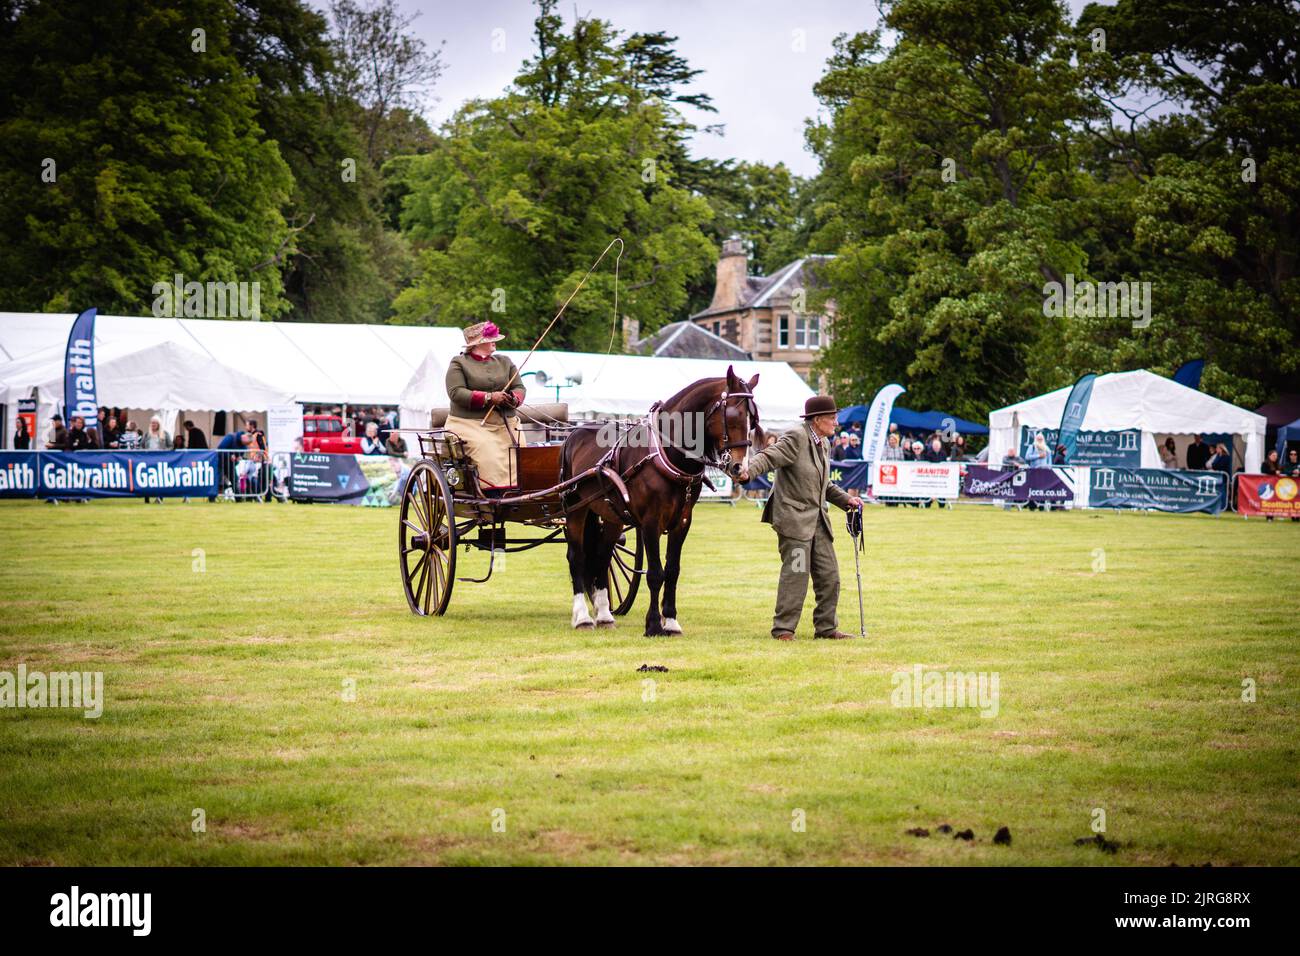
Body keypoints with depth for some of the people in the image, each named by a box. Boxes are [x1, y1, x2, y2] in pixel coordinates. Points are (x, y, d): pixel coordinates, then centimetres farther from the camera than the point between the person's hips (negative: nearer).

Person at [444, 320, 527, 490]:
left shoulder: (504, 362, 21)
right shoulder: (459, 363, 5)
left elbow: (519, 387, 15)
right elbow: (455, 393, -9)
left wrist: (514, 399, -11)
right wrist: (488, 397, -18)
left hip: (506, 423, 4)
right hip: (471, 423, -4)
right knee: (488, 455, -29)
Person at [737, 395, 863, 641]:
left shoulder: (822, 445, 16)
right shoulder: (796, 439, -11)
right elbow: (769, 457, -24)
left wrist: (846, 499, 15)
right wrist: (749, 469, -43)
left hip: (817, 519, 9)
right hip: (794, 518, -9)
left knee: (829, 575, 8)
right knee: (796, 574, -8)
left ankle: (826, 627, 17)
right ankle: (783, 629, -1)